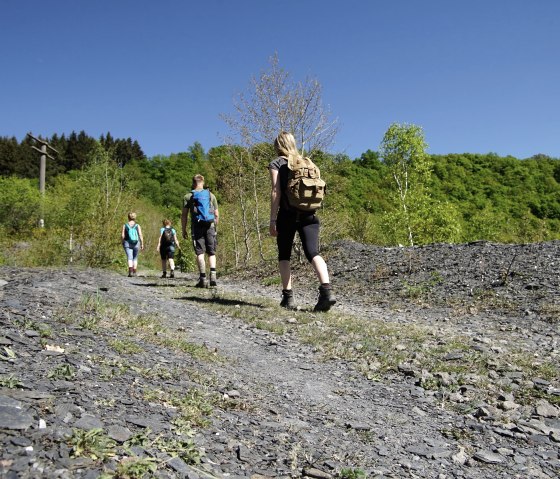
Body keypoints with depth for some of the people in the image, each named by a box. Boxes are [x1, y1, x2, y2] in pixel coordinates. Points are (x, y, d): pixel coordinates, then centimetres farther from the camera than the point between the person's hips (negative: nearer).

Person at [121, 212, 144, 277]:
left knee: (129, 258, -7)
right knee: (135, 258, 17)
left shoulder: (125, 225, -2)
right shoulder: (137, 226, -2)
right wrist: (142, 244, 0)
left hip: (127, 243, -1)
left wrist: (122, 242, 12)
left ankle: (130, 271, -26)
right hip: (136, 244, 1)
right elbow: (140, 235, -8)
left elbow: (122, 236, -4)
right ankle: (134, 272, 21)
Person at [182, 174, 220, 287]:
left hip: (197, 226, -2)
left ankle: (203, 279, -5)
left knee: (200, 253, 0)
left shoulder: (188, 196, 4)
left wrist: (184, 230, 7)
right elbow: (217, 215, 10)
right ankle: (213, 276, -9)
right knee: (211, 252, 7)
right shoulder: (211, 195, 11)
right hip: (210, 226, 2)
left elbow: (184, 215, 0)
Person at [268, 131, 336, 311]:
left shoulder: (276, 163, 3)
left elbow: (276, 192, -7)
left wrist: (272, 220, -8)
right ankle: (326, 290, -25)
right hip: (309, 215, 3)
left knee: (284, 255, 9)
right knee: (313, 252, -6)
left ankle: (288, 296, 5)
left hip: (288, 215, -3)